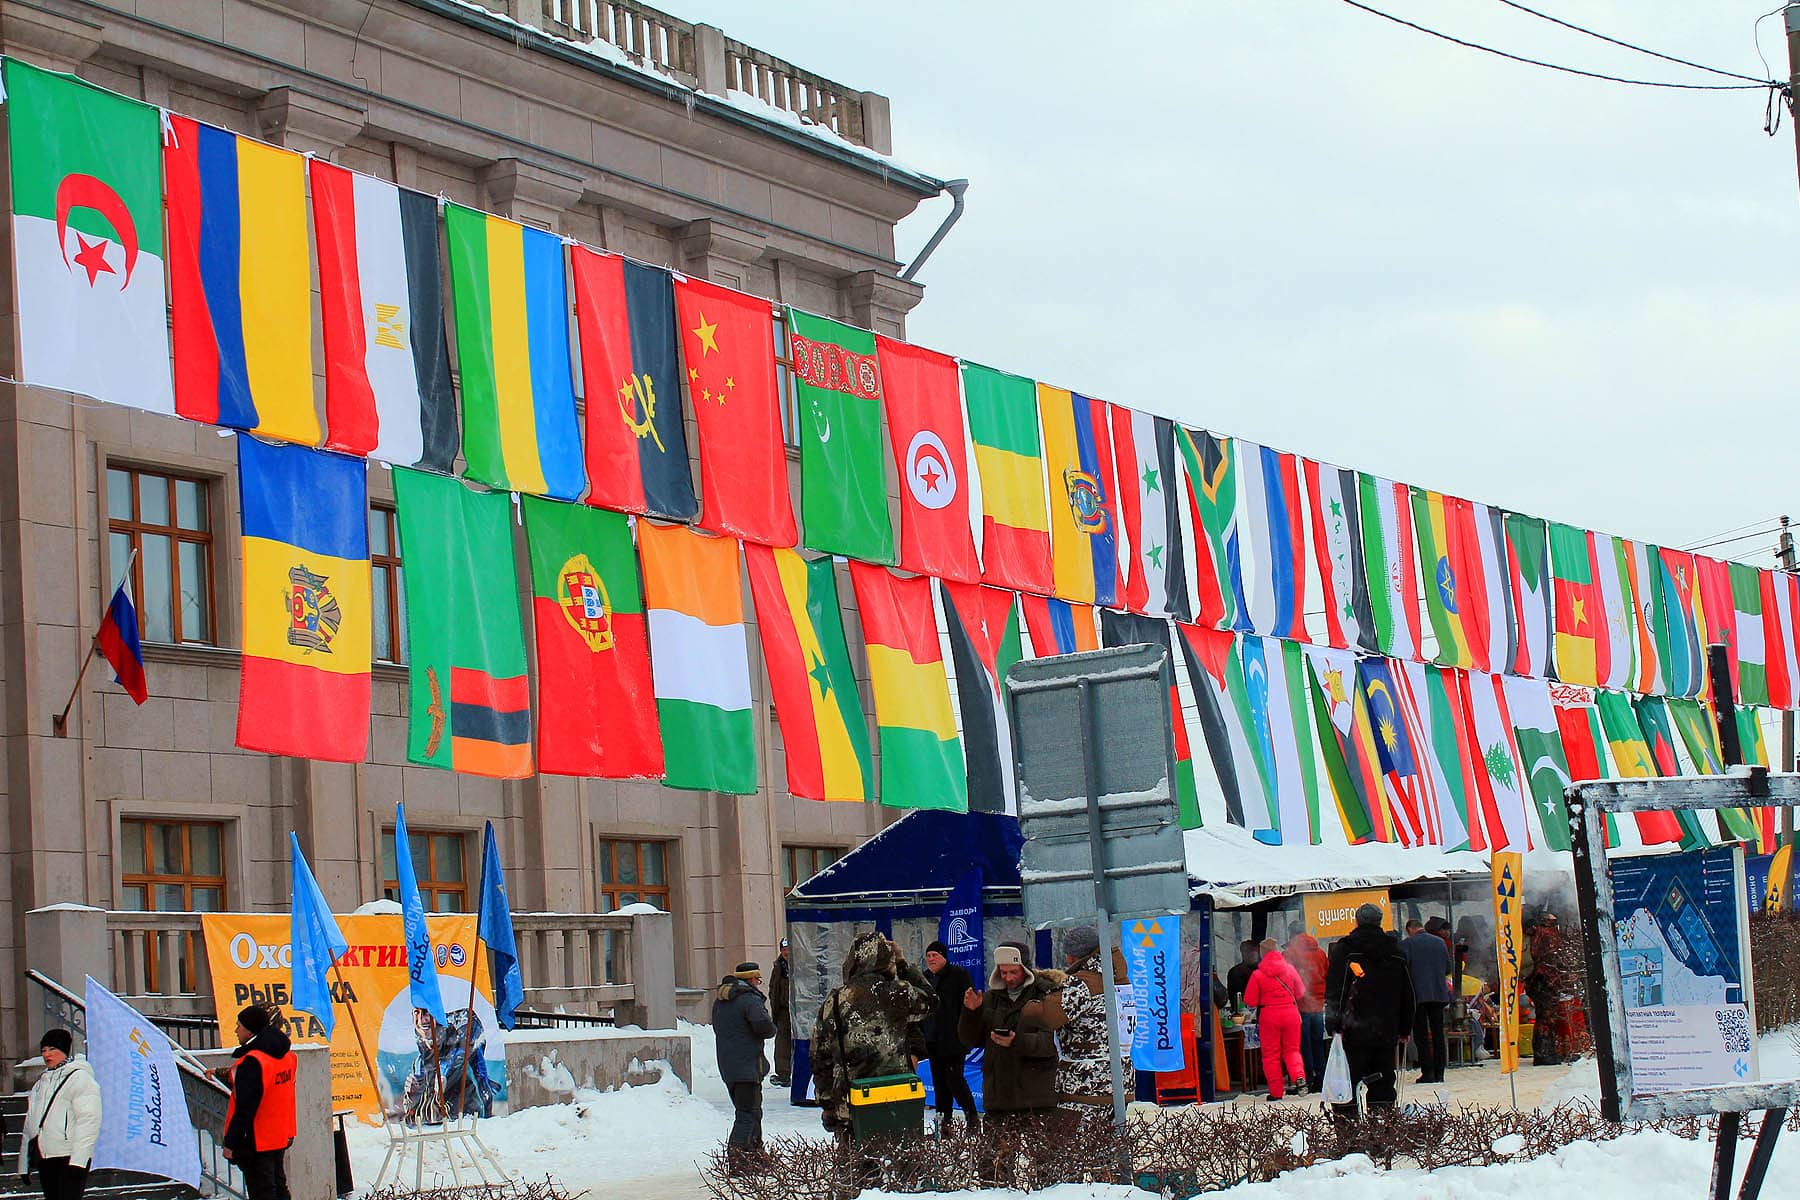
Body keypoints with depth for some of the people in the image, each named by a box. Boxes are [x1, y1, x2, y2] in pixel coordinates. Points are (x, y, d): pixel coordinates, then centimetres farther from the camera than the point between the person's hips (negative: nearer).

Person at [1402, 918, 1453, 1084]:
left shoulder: (1407, 944, -4)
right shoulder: (1440, 942, 9)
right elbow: (1447, 969, 14)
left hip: (1417, 995, -4)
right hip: (1439, 994, 4)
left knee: (1421, 1035, -1)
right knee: (1438, 1034, 8)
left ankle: (1427, 1072, -6)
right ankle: (1439, 1073, 7)